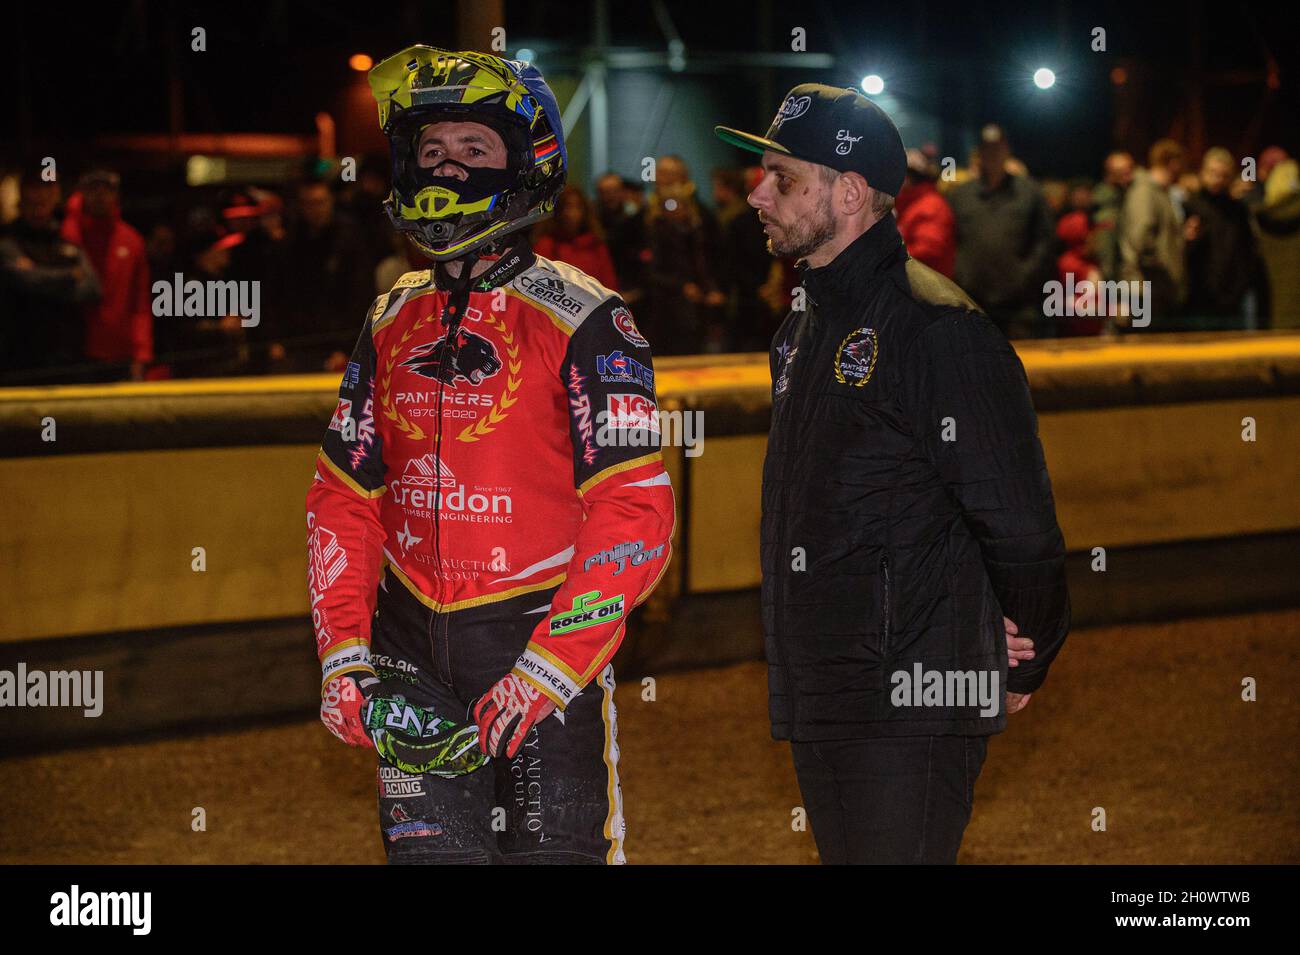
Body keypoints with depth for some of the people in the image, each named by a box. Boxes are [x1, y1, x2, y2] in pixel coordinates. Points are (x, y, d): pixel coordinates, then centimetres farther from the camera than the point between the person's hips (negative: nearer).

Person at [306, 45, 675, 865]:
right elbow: (344, 499, 12)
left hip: (545, 642, -5)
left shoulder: (581, 319, -8)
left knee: (556, 845, -1)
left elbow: (635, 518, -14)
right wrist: (341, 654, 2)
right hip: (414, 654, 5)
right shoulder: (394, 322, 10)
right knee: (428, 844, 6)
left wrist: (550, 667, -20)